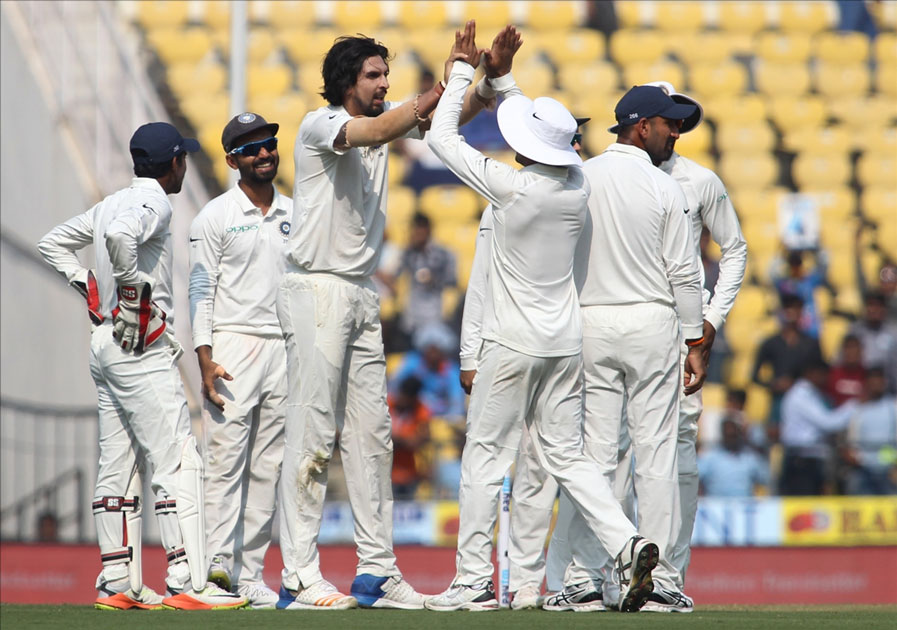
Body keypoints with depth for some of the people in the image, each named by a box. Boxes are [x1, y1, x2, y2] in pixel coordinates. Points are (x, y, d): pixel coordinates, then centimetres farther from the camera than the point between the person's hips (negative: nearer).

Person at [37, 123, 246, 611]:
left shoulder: (111, 203, 16)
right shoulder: (153, 204, -10)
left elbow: (53, 243, 24)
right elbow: (119, 235, -32)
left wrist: (89, 286, 16)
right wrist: (132, 287, -20)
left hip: (105, 344, 10)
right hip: (141, 347, -10)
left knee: (117, 465, 10)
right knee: (176, 461, -11)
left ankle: (117, 584, 11)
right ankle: (187, 583, -17)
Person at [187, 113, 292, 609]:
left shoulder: (293, 215, 14)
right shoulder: (215, 217, -1)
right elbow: (201, 291, -4)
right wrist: (205, 360, -14)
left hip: (284, 346, 5)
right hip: (233, 345, -5)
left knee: (268, 468, 4)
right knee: (226, 459, -12)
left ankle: (250, 573, 6)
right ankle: (218, 563, -17)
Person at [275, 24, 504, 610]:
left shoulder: (385, 118, 12)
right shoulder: (320, 125, -10)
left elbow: (452, 115, 2)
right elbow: (375, 133, -29)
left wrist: (489, 81, -18)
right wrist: (441, 89, -30)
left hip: (363, 295, 8)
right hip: (316, 291, -8)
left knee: (371, 433, 7)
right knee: (313, 433, -8)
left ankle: (377, 571, 10)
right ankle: (299, 577, -7)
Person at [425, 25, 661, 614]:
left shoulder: (511, 187, -17)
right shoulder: (578, 185, 0)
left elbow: (443, 136, -6)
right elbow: (556, 149, 21)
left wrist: (464, 69, 4)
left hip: (514, 344, -6)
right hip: (567, 340, 6)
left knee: (485, 456, 2)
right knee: (566, 455, 10)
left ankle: (473, 581, 2)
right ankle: (629, 543, -9)